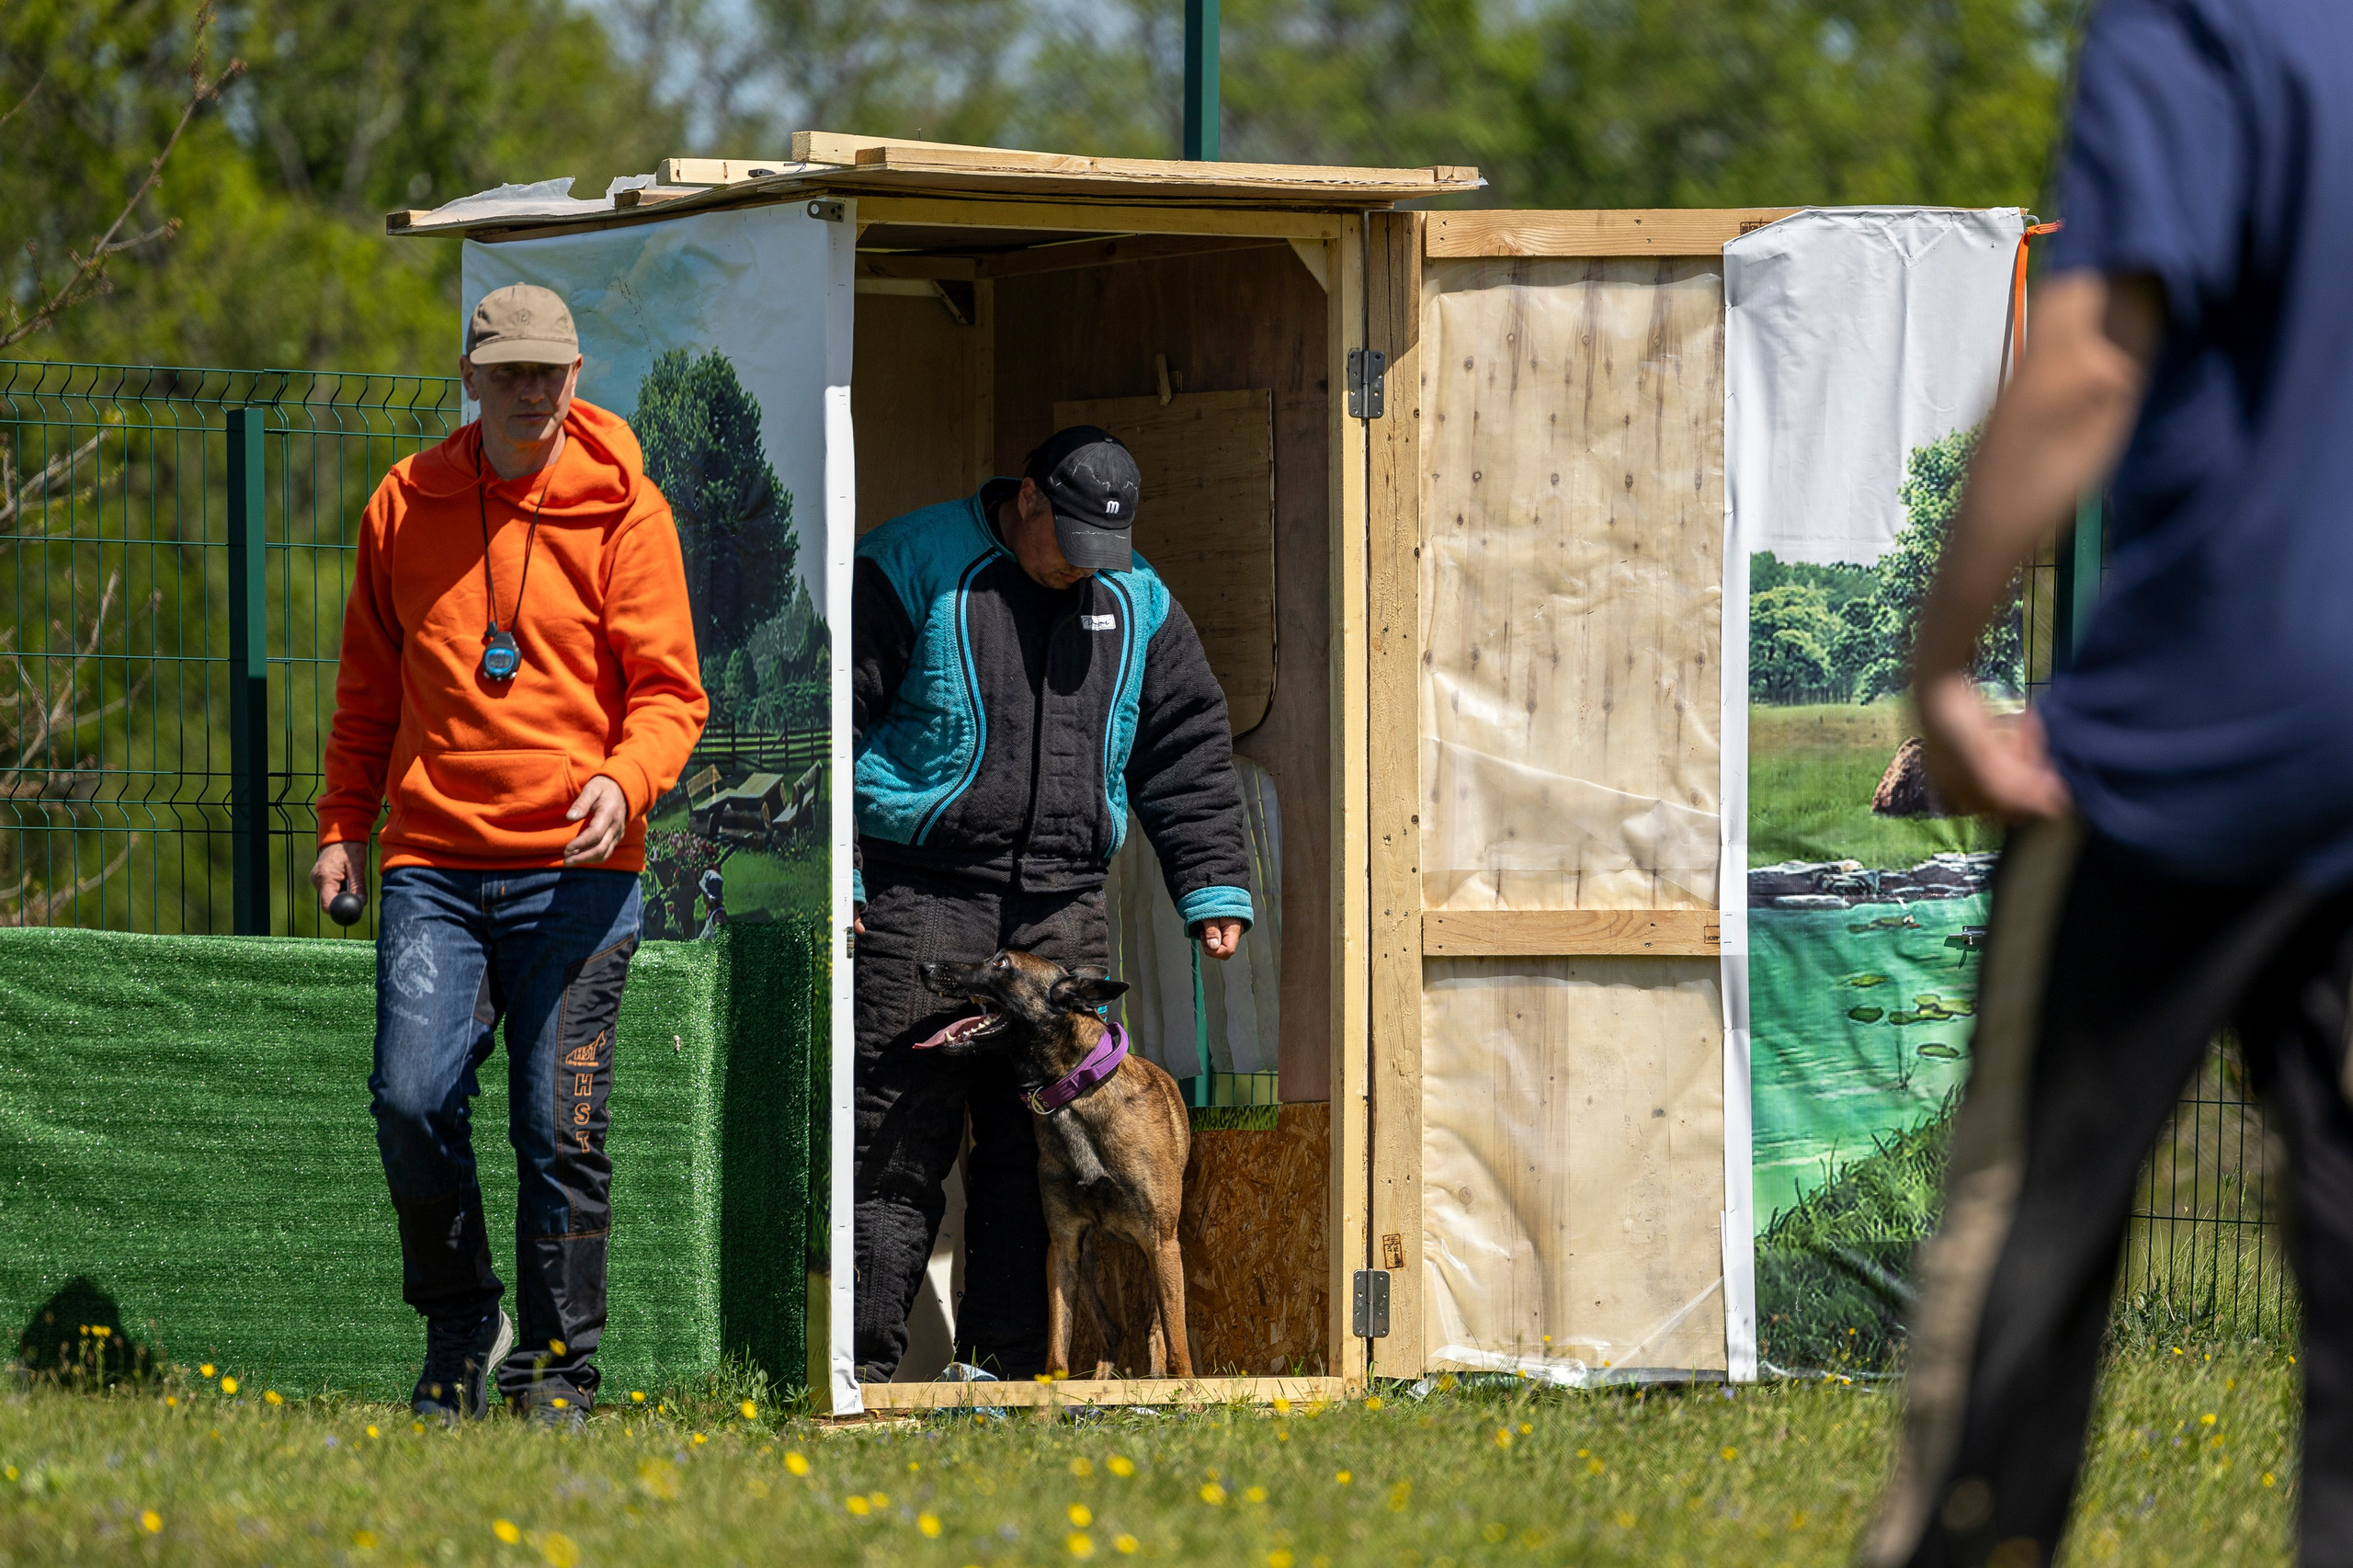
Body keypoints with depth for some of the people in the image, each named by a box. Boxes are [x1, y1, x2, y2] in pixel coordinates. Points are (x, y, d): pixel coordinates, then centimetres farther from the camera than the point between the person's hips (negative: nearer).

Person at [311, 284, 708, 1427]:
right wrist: (341, 826, 13)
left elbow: (669, 690, -1)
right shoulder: (404, 507, 10)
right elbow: (369, 688, 19)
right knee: (411, 1098, -11)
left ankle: (557, 1365, 10)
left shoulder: (623, 511, 1)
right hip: (433, 860, 2)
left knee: (560, 1125, -3)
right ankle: (459, 1324, 10)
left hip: (575, 867, -2)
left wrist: (624, 780, -20)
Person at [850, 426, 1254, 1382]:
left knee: (1040, 1151, 3)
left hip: (1061, 910, 5)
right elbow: (831, 720, -4)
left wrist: (1214, 889, 13)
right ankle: (862, 1365, -6)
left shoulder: (1136, 604, 13)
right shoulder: (913, 572, -3)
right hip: (919, 899, -5)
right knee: (896, 1144, -8)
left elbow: (1188, 753, 19)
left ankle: (1005, 1365, 8)